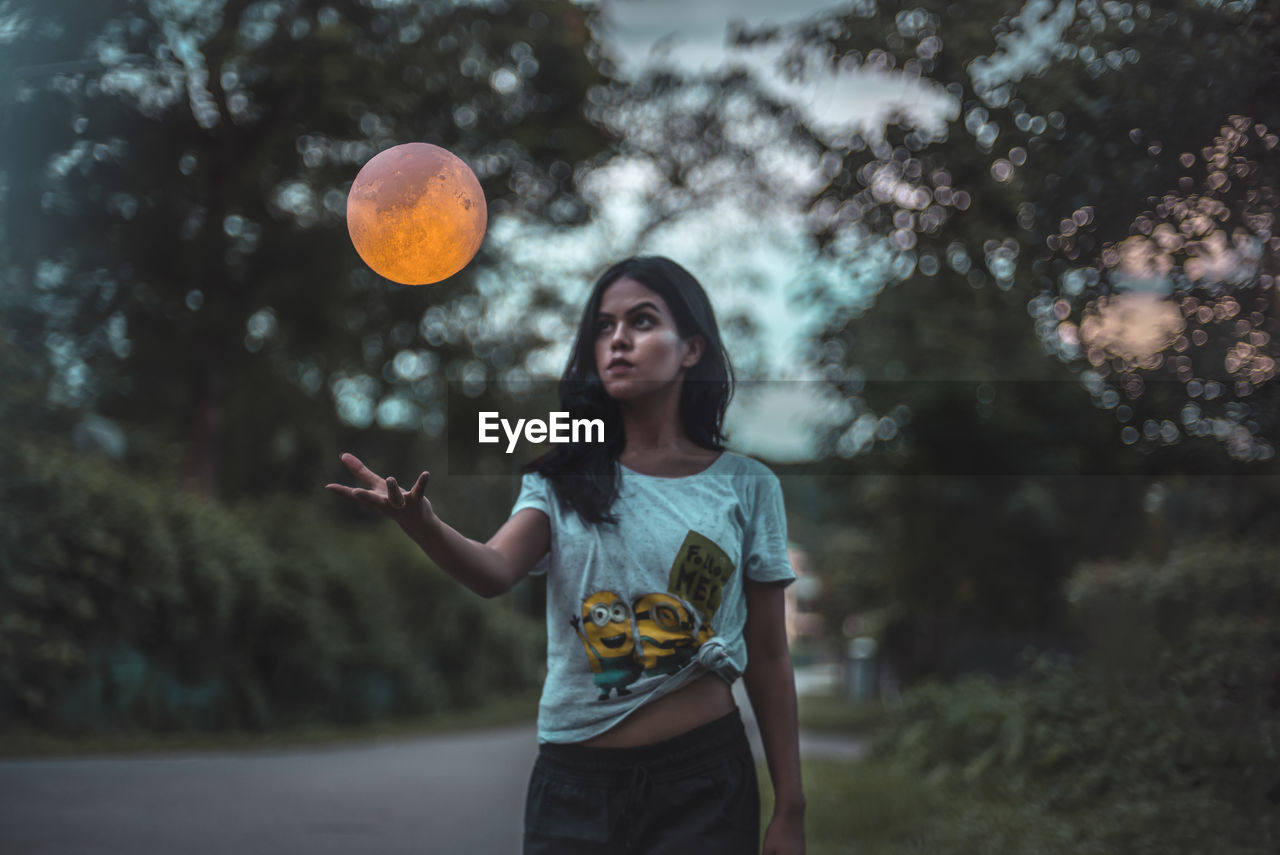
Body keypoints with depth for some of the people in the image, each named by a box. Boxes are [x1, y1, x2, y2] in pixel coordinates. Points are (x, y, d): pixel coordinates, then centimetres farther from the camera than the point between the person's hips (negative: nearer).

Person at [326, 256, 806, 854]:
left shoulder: (746, 487, 1)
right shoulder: (564, 479, 4)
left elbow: (768, 659, 4)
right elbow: (495, 571, -15)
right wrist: (421, 525, -37)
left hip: (704, 782, -1)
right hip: (573, 781, 1)